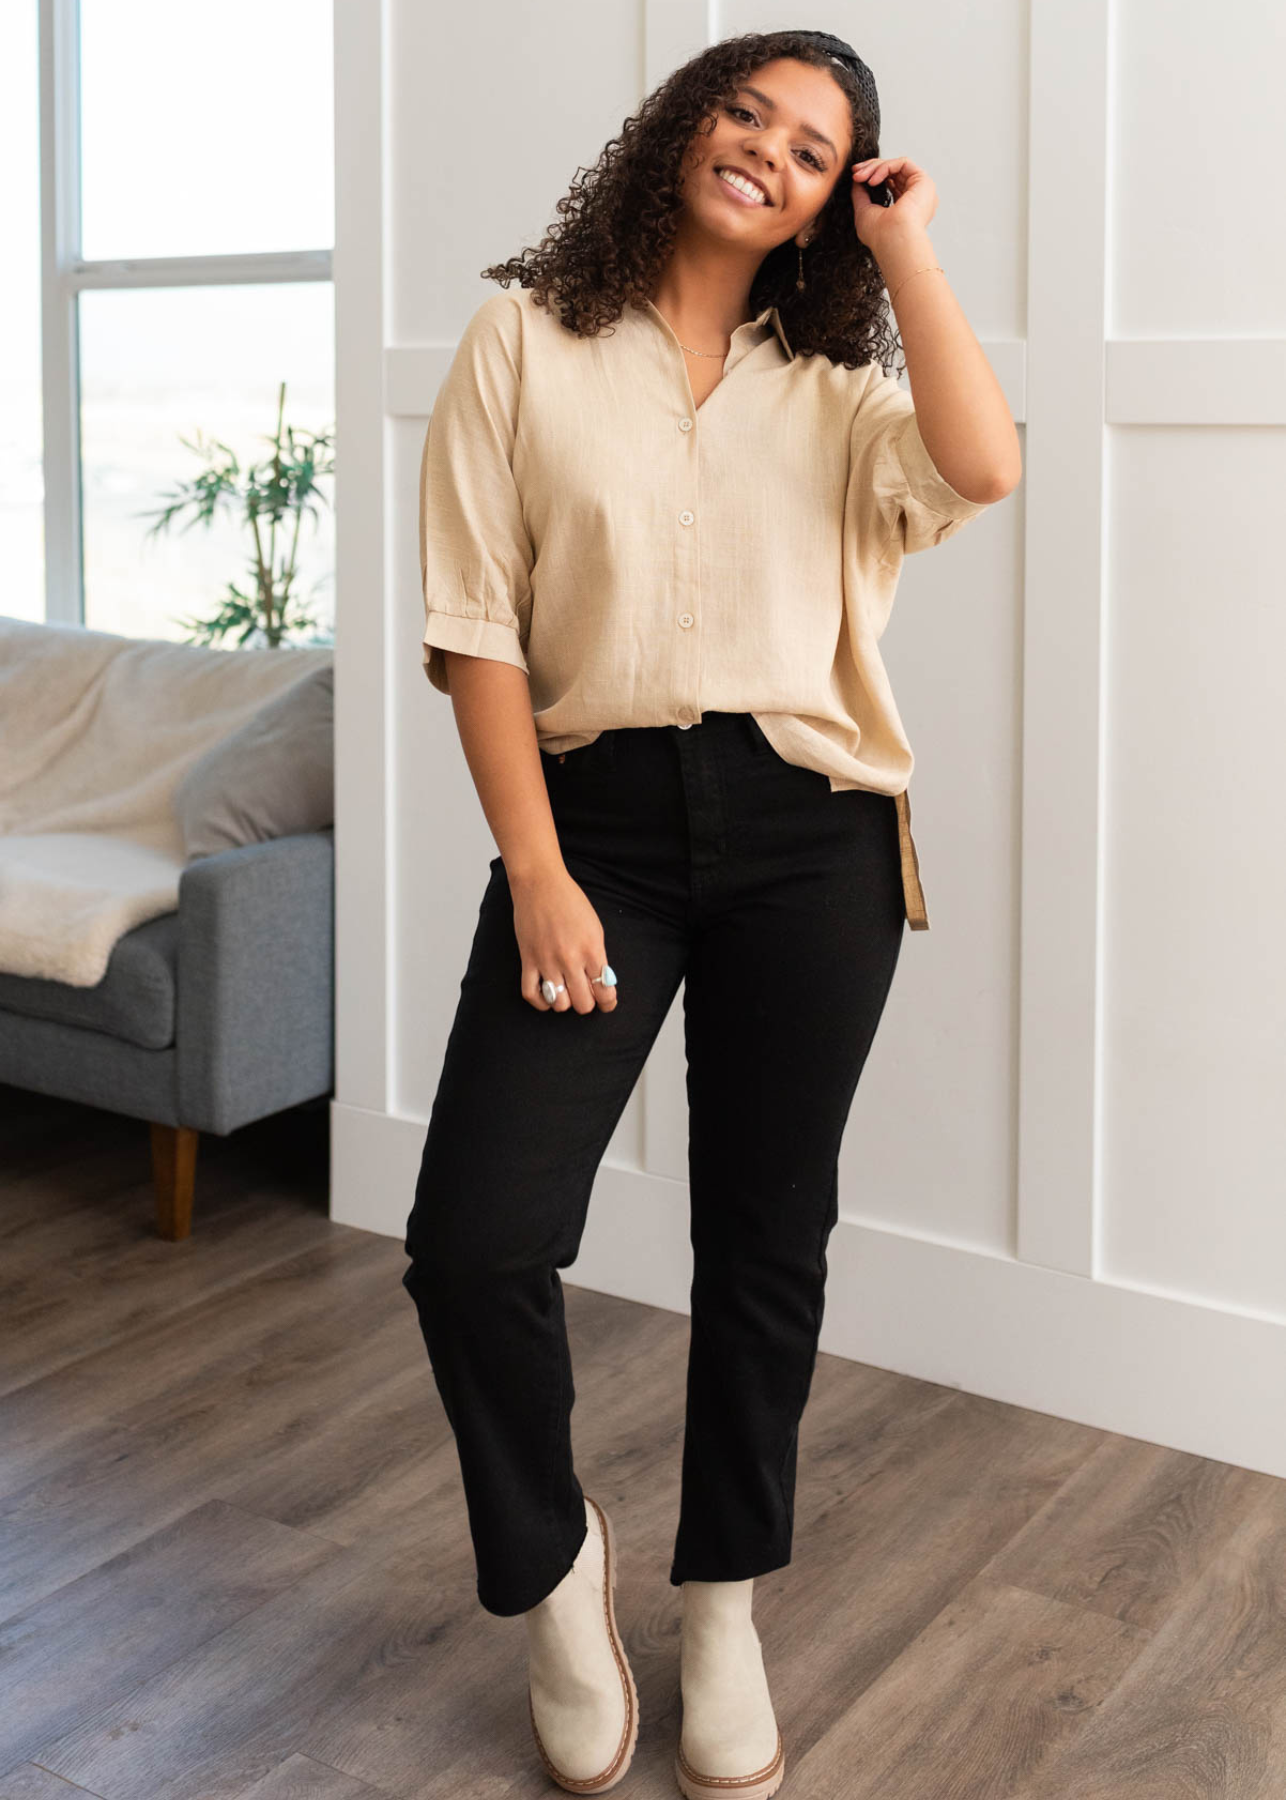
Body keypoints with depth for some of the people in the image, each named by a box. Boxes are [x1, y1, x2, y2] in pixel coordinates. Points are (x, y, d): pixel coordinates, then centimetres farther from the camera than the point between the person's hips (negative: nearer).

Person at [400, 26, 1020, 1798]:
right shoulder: (526, 343, 4)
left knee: (765, 1240, 9)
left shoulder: (833, 389, 10)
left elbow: (983, 467, -12)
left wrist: (904, 243, -1)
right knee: (475, 1241, -11)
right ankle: (553, 1558, 19)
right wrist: (538, 874, -10)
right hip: (595, 815, -2)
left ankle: (722, 1611, 30)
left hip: (807, 834, 2)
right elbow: (476, 630, -2)